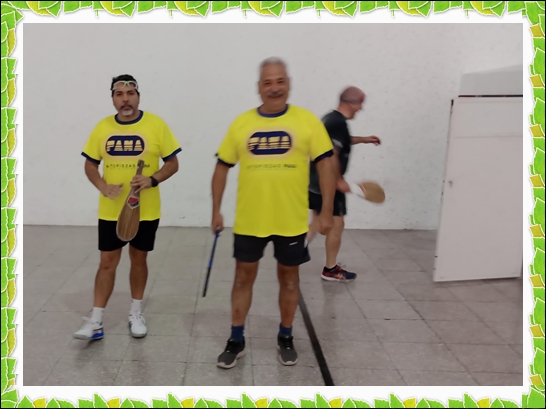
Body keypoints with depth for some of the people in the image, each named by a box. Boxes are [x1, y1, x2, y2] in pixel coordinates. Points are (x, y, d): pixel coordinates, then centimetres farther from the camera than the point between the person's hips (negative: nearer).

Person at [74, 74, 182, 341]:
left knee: (138, 259, 12)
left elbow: (173, 163, -4)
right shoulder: (102, 128, 1)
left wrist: (152, 180, -21)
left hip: (146, 210, -1)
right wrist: (103, 186, -12)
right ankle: (96, 321, 13)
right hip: (111, 211, 1)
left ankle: (136, 314, 29)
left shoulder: (156, 125, -7)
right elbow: (90, 165, 7)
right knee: (107, 262, 5)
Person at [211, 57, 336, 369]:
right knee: (244, 277, 10)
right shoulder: (241, 123, 1)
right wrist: (216, 211, 4)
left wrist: (327, 211, -8)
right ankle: (237, 341, 24)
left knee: (289, 277, 13)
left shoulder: (307, 121, -4)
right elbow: (222, 168, 7)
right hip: (249, 221, 1)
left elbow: (326, 165, -3)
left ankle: (286, 338, 31)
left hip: (291, 221, -1)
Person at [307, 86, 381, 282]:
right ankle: (330, 270, 14)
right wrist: (339, 181, -21)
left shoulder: (330, 118, 11)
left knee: (318, 222, 19)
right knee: (336, 225, 2)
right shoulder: (339, 123, -20)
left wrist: (362, 139, 27)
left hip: (315, 182, 10)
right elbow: (331, 155, -28)